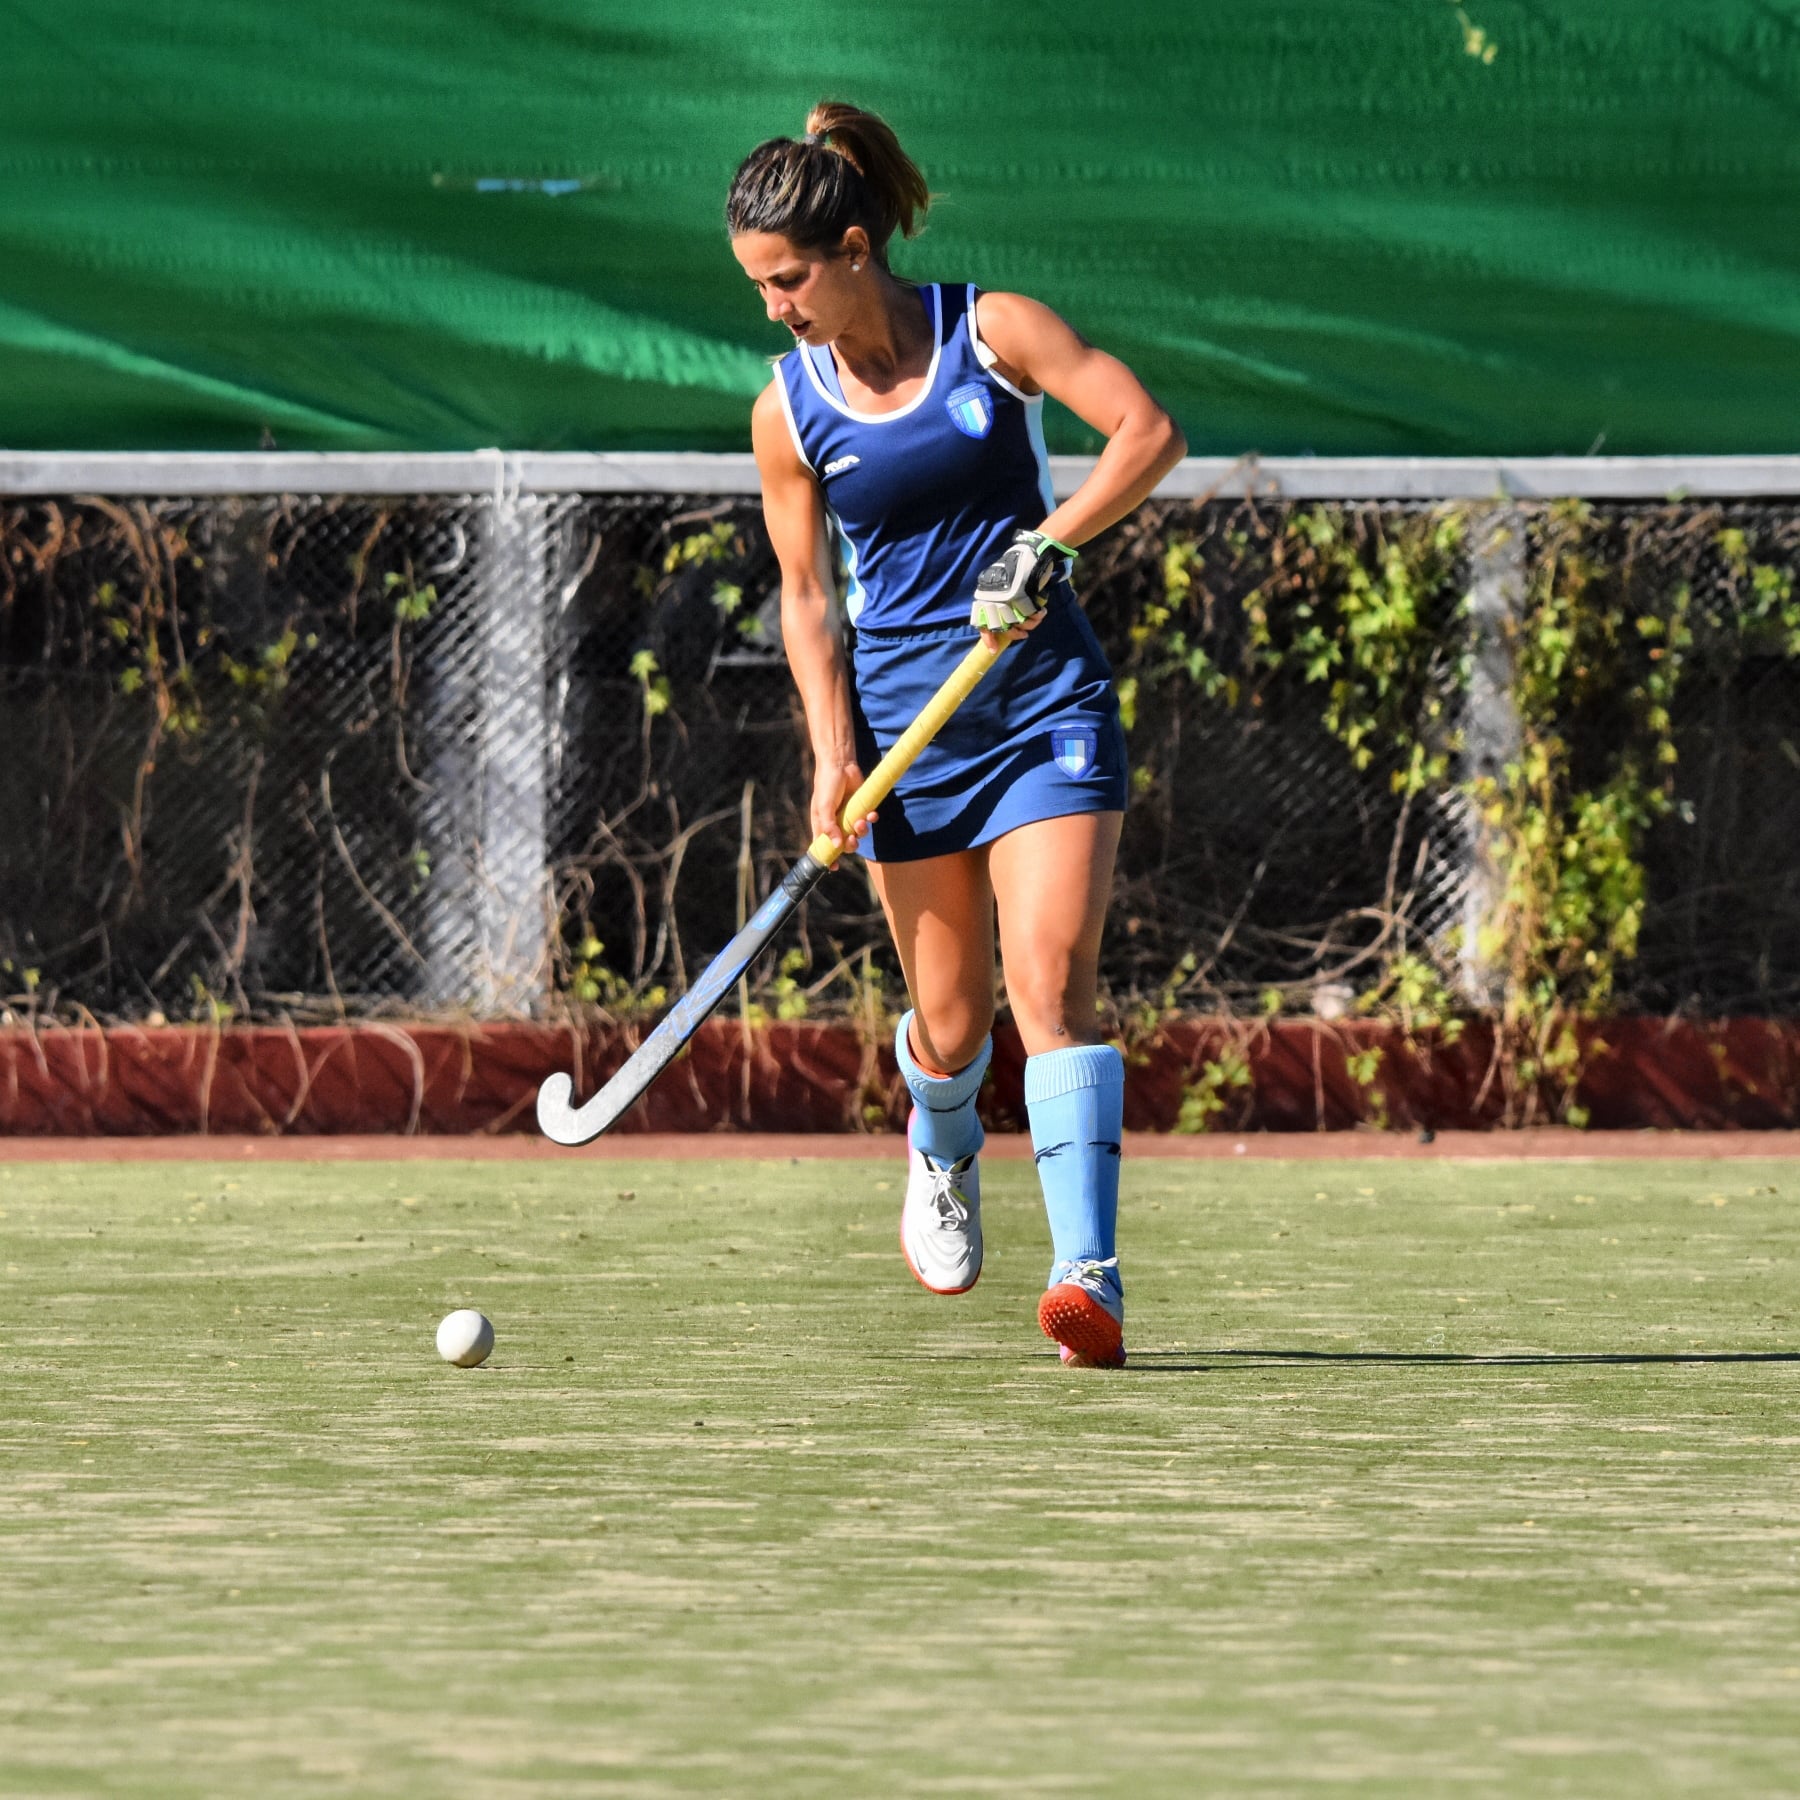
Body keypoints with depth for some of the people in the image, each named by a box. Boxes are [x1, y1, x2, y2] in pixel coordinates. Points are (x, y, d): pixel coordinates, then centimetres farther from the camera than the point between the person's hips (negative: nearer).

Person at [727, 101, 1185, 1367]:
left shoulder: (992, 331, -4)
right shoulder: (789, 413, 3)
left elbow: (1149, 433, -8)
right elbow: (808, 596, 8)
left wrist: (1046, 542, -20)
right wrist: (832, 753, -4)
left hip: (1048, 700, -2)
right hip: (908, 721, 2)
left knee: (1052, 982, -17)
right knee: (950, 1020, 6)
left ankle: (1089, 1280, -24)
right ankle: (942, 1155, 43)